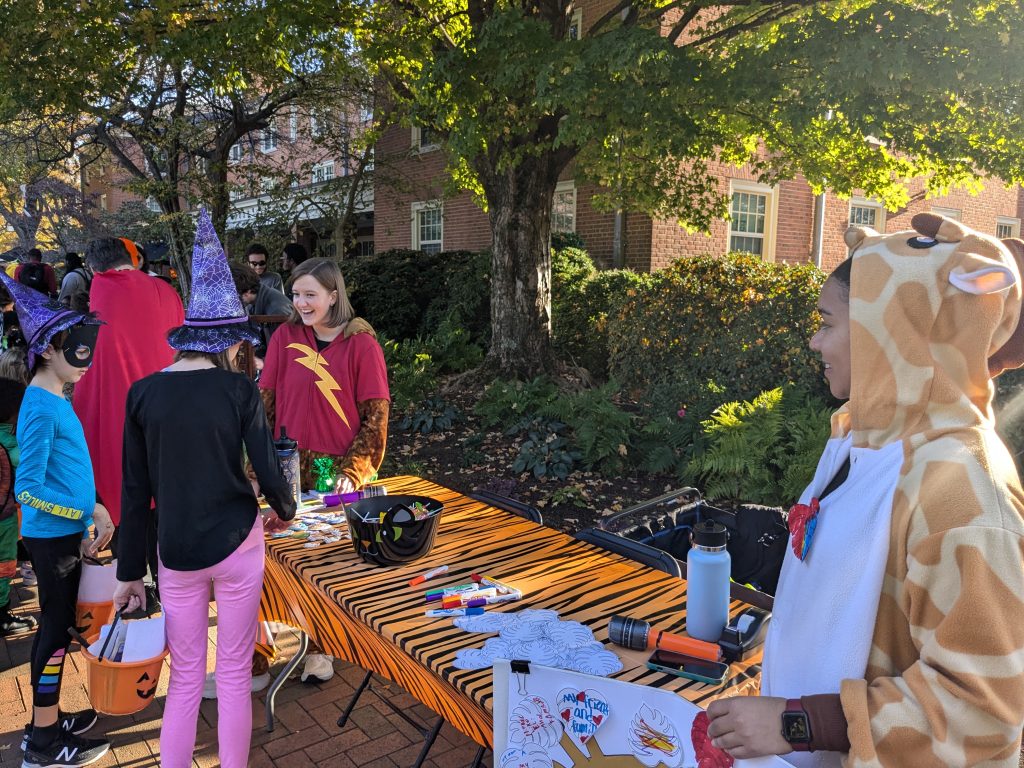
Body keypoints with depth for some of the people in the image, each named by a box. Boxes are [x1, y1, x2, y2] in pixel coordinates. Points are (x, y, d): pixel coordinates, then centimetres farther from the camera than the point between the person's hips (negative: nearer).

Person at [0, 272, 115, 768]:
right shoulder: (41, 409, -20)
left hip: (68, 531, 9)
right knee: (56, 629, 2)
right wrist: (90, 513, -19)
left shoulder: (56, 399, 8)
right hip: (53, 537, -9)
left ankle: (46, 722, 33)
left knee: (58, 627, 18)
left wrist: (92, 513, 10)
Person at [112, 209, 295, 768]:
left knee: (184, 679, 15)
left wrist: (129, 572, 9)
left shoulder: (144, 393, -3)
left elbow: (135, 491, 1)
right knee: (234, 675, 12)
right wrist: (285, 512, 14)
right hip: (237, 545, -2)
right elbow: (269, 475, -8)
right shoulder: (238, 390, -10)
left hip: (176, 553, 2)